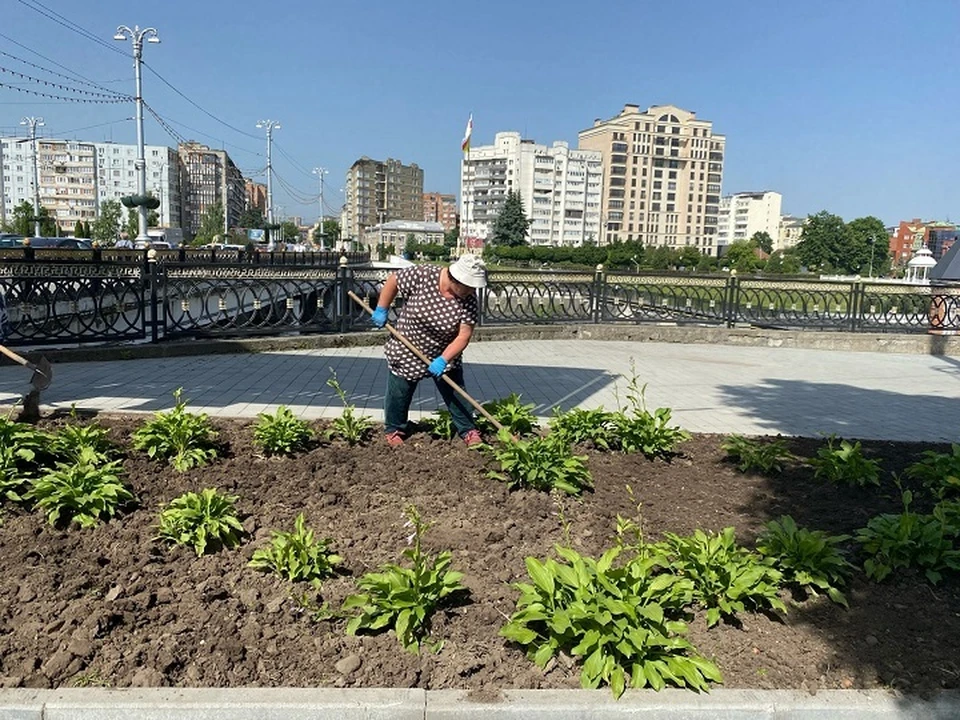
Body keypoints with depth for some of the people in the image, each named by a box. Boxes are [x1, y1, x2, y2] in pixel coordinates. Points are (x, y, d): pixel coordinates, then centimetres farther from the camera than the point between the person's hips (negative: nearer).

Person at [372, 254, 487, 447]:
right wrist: (381, 310, -7)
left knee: (455, 393, 6)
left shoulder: (468, 299, -21)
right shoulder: (423, 275, -27)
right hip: (406, 351, -1)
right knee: (399, 394, 12)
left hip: (445, 354, 1)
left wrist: (443, 360, -30)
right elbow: (393, 280, -11)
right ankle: (394, 430, 34)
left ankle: (468, 431, 23)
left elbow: (464, 336, -21)